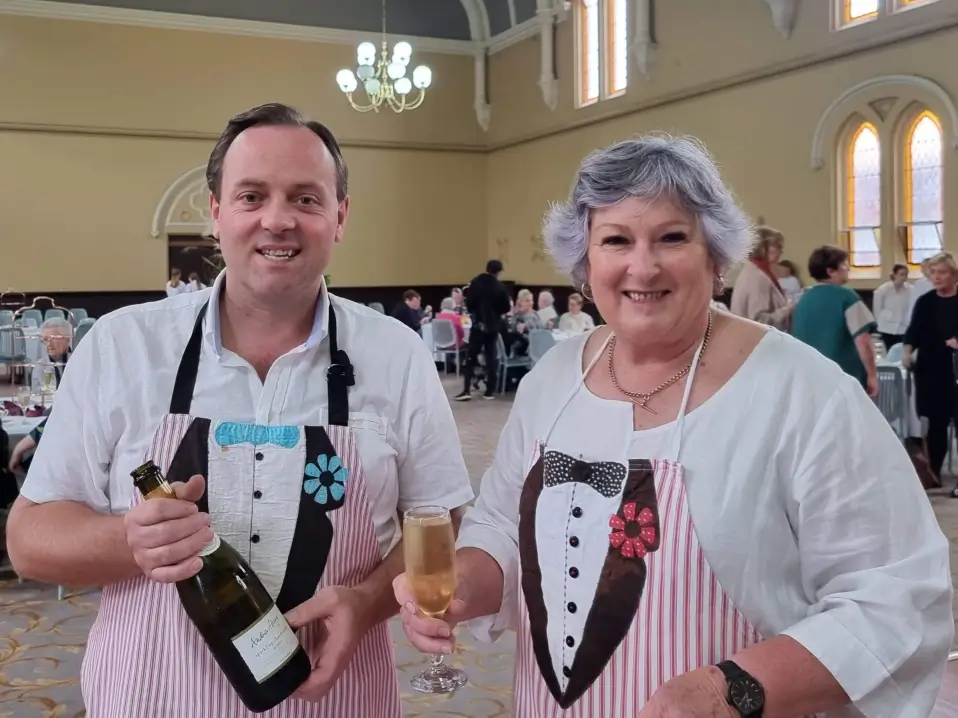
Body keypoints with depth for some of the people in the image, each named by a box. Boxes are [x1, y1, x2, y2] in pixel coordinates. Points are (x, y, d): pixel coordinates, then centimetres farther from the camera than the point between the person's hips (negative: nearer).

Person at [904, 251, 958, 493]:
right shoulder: (925, 302, 7)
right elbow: (914, 330, -3)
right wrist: (907, 351, -20)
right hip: (932, 370, 3)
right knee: (936, 423, 8)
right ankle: (933, 472, 18)